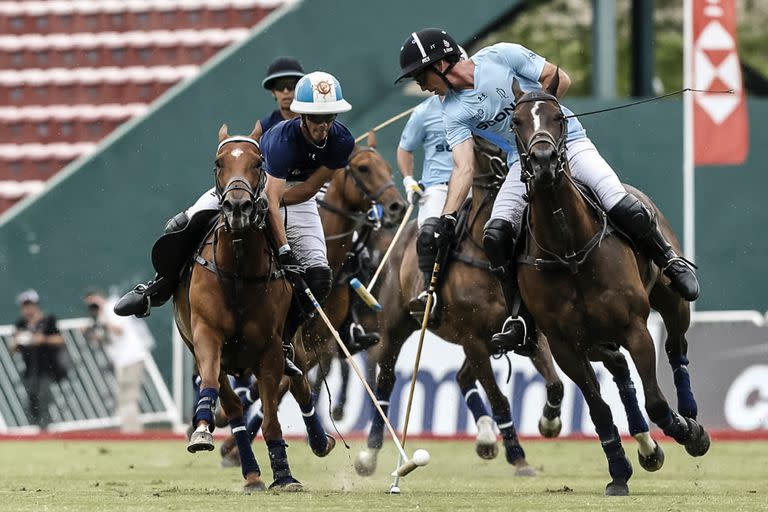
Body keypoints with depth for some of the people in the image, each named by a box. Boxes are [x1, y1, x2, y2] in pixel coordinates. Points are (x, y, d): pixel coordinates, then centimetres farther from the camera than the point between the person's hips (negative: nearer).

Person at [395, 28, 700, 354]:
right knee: (496, 235, -17)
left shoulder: (499, 56, -13)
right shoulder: (454, 113, -3)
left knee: (624, 209, -23)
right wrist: (448, 218, -25)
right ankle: (522, 321, -8)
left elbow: (560, 79, -8)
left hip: (567, 141, -4)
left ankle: (670, 262, 1)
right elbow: (464, 167, -12)